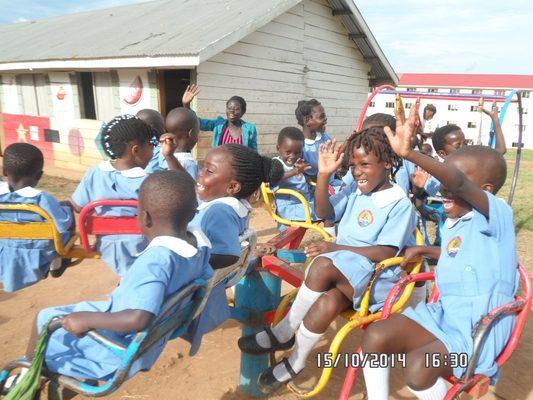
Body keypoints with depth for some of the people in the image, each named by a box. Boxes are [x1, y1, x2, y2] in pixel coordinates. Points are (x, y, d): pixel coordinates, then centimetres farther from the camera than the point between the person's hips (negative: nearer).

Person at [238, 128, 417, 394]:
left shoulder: (400, 204, -7)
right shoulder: (354, 190, 11)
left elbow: (386, 253, -16)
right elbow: (323, 212, 8)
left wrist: (337, 248, -22)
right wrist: (324, 174, -4)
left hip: (375, 278, -4)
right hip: (342, 273, 4)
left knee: (323, 265, -34)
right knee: (327, 303, -32)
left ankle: (283, 333, -15)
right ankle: (295, 362, -12)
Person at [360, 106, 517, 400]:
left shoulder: (497, 214, -14)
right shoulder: (451, 224, 10)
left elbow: (460, 184, -36)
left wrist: (409, 153, -50)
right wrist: (424, 251, 16)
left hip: (480, 327, -7)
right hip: (443, 312, 7)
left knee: (418, 366, -29)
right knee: (375, 336, -14)